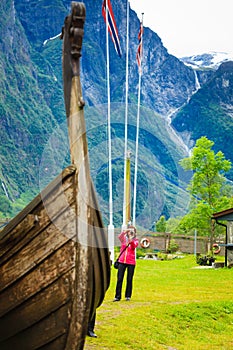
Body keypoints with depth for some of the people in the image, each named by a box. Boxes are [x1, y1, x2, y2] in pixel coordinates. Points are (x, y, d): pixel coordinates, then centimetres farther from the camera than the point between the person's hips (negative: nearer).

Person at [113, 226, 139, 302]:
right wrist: (125, 231, -34)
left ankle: (128, 296, 13)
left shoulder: (135, 240, 4)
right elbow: (119, 237, -17)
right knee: (119, 279, 0)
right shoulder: (124, 238, 7)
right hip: (122, 261, 1)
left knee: (129, 279, 4)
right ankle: (117, 296, 4)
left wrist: (131, 241, -38)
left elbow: (134, 246, -18)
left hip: (131, 262, -1)